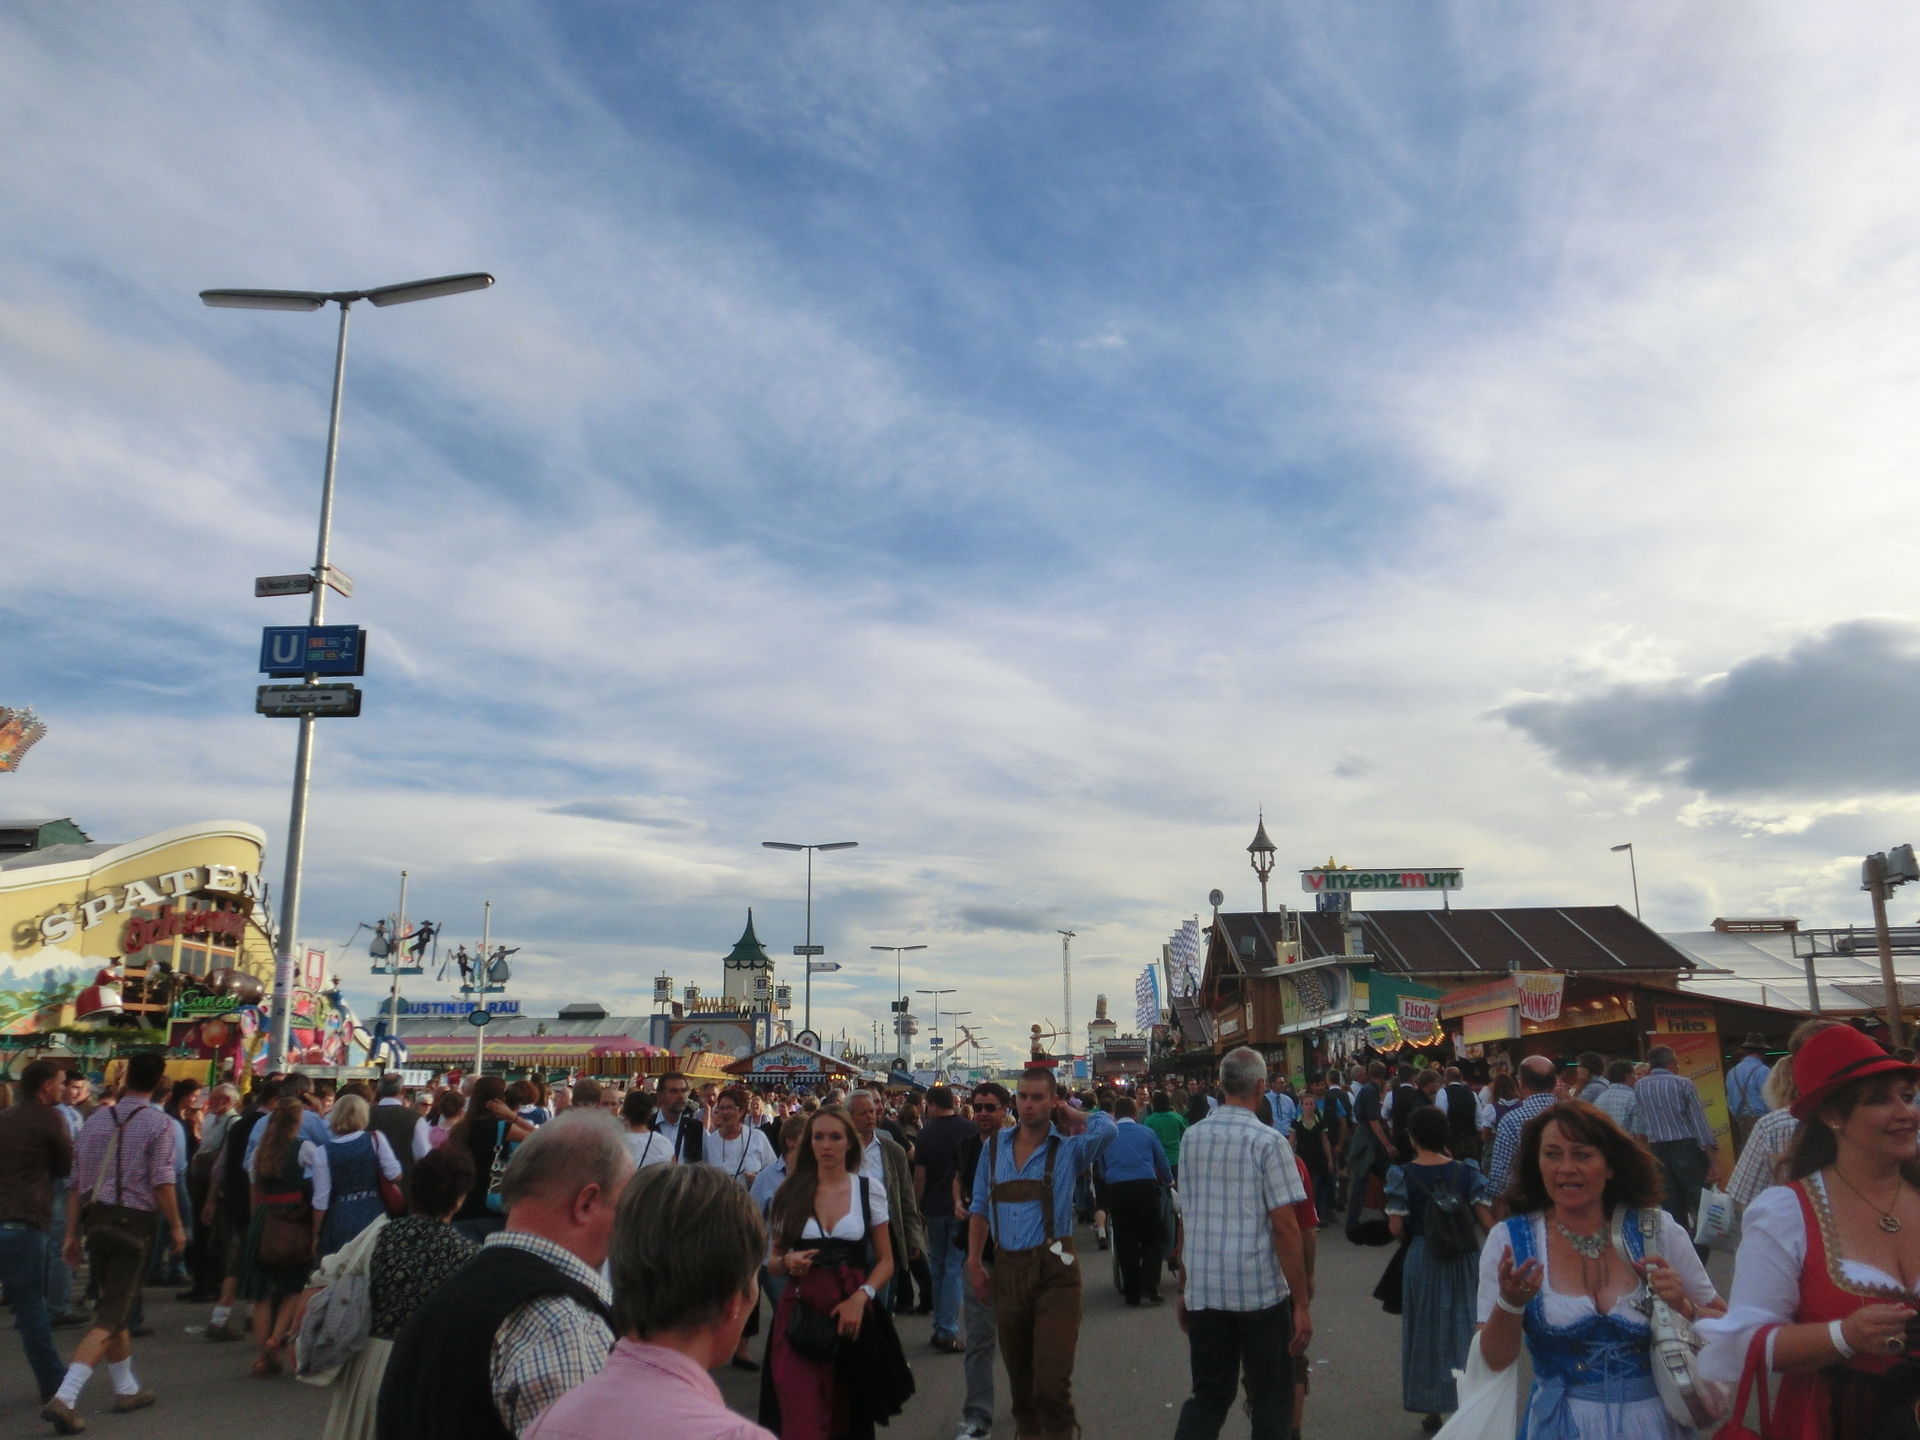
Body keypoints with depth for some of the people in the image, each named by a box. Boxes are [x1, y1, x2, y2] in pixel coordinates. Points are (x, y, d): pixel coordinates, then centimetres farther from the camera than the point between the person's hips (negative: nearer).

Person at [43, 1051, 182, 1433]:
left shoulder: (96, 1119, 7)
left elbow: (78, 1181, 8)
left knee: (111, 1307, 19)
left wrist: (72, 1233, 13)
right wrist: (176, 1226, -1)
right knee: (111, 1317, -1)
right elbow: (162, 1183, -13)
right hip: (133, 1222, -6)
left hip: (95, 1219, 6)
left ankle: (126, 1390, 31)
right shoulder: (158, 1123, -9)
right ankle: (64, 1398, -13)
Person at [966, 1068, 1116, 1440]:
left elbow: (1106, 1128, -23)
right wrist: (974, 1261, 5)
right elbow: (980, 1208, 11)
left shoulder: (1069, 1149, -3)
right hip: (1007, 1272, 4)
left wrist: (1070, 1114, -5)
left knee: (1052, 1384, -9)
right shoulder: (995, 1147, 7)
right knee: (1019, 1379, 17)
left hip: (1054, 1272, -4)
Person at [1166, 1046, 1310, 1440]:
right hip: (1261, 1290, -4)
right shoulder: (1267, 1142, -11)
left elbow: (1185, 1219, 8)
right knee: (1271, 1398, 13)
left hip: (1204, 1290, 4)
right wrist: (1302, 1304, -9)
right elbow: (1285, 1227, -14)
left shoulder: (1192, 1138, 4)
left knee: (1208, 1396, 14)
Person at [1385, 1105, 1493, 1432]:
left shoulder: (1402, 1175, -9)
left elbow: (1396, 1228, -11)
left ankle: (1431, 1411, 21)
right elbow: (1487, 1221, -9)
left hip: (1422, 1259, -1)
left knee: (1425, 1330, 14)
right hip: (1463, 1259, 1)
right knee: (1462, 1328, 17)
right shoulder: (1465, 1171, -5)